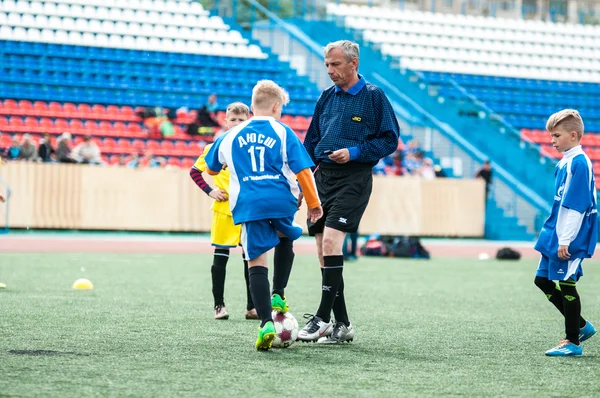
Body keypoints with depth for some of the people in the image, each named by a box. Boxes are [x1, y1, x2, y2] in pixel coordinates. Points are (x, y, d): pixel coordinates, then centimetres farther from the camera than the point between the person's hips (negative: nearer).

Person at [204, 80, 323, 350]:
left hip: (248, 204, 0)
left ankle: (266, 323, -14)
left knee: (256, 261, -2)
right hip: (282, 201, 0)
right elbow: (303, 170, -1)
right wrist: (313, 203, 7)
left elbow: (212, 168, 30)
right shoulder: (283, 133, 5)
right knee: (286, 241, 30)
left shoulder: (231, 136, 14)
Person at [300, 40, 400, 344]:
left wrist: (354, 152, -14)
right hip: (322, 177, 6)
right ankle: (341, 324, 9)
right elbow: (311, 141, 20)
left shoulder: (374, 96, -2)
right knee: (323, 250, 3)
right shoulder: (327, 97, 14)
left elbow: (390, 140, -4)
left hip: (353, 178, -6)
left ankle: (322, 317, -17)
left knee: (330, 241, -20)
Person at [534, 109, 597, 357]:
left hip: (569, 239, -10)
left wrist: (565, 241, -22)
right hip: (556, 234, 10)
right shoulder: (564, 163, 12)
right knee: (543, 280, 14)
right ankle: (581, 326, 23)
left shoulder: (579, 163, -17)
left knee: (565, 284, -4)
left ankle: (573, 342, 5)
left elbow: (576, 206, -21)